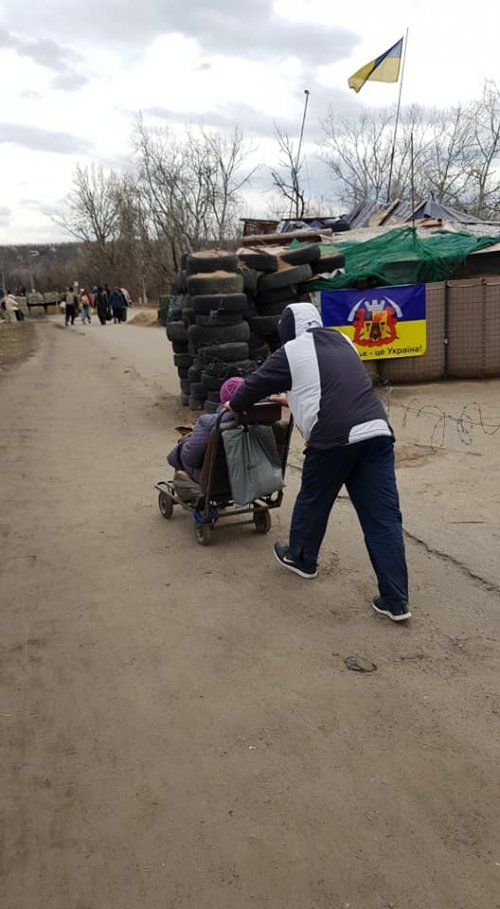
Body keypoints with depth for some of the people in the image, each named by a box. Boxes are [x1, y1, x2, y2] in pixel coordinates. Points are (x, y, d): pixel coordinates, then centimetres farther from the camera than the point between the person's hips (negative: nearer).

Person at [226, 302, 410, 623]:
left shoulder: (291, 353, 7)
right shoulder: (343, 342, 25)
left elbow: (257, 383, 19)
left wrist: (234, 405, 39)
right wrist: (294, 400, 52)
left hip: (334, 438, -5)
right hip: (377, 432, 5)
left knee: (313, 501, 20)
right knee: (383, 516, 4)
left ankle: (301, 558, 43)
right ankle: (396, 600, 6)